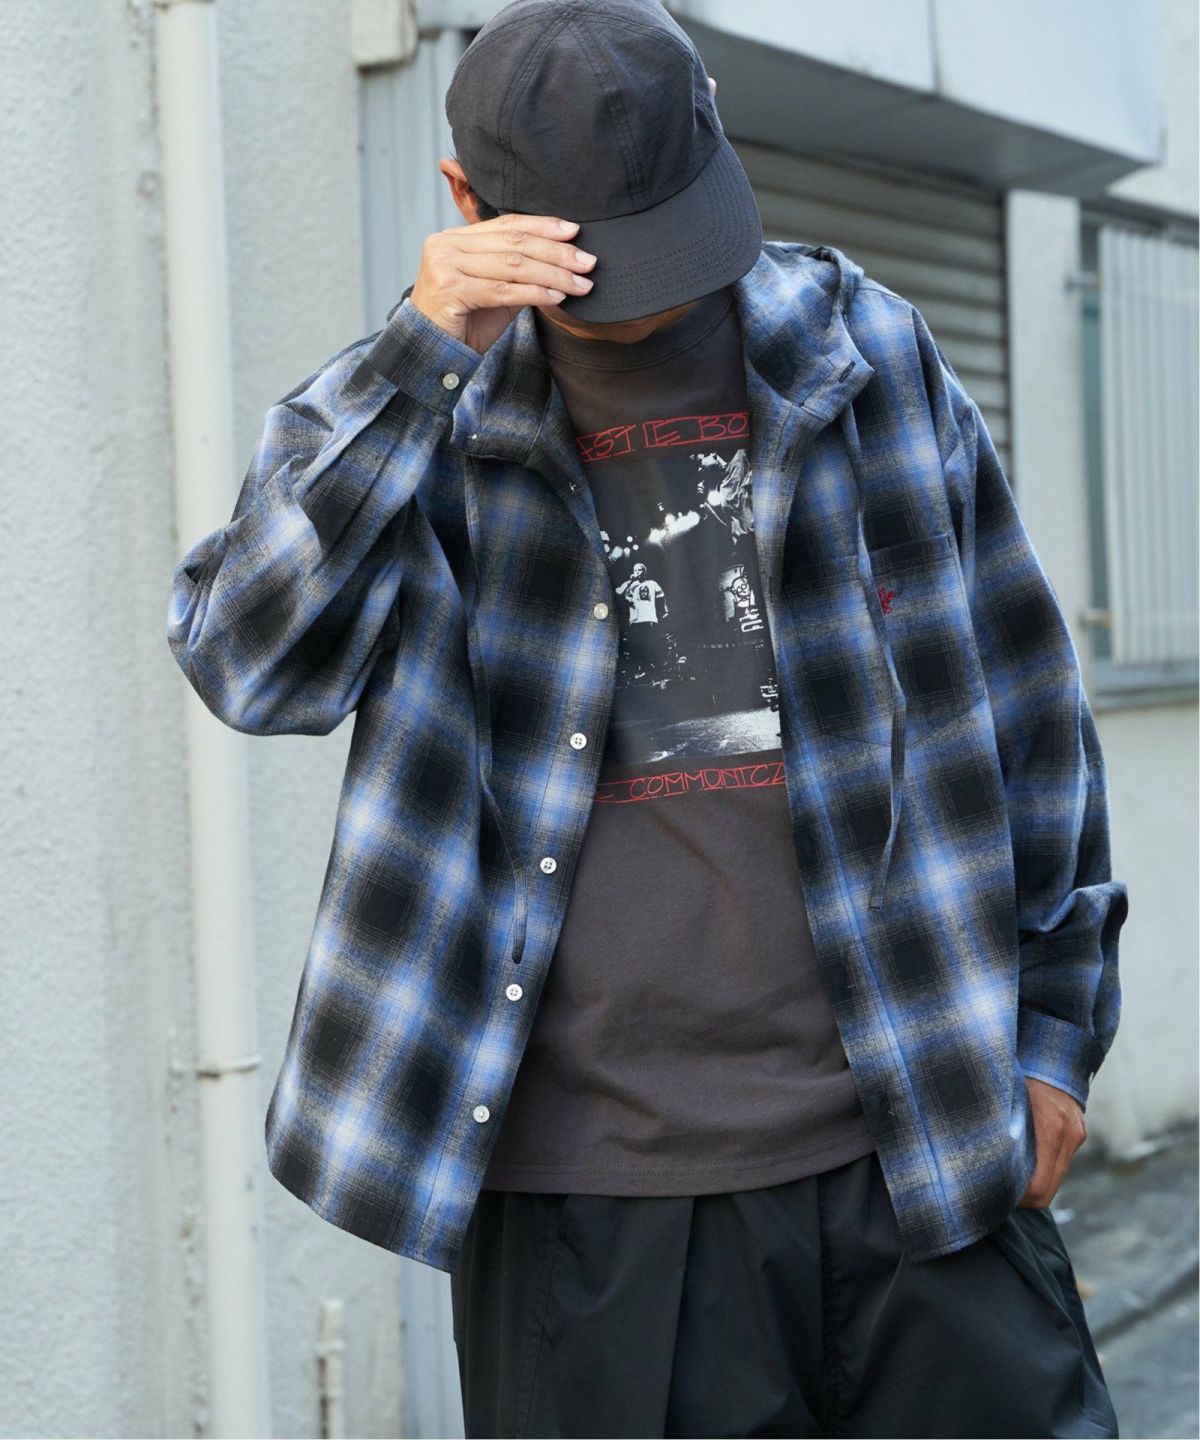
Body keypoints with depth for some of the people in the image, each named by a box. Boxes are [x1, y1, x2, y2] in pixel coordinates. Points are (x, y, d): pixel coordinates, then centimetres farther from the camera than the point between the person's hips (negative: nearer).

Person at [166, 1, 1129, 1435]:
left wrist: (1049, 1024, 11)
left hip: (914, 1144, 1)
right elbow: (249, 659, -11)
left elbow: (1016, 700, 11)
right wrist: (414, 357, -18)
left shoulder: (867, 356, 6)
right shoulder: (442, 427, 4)